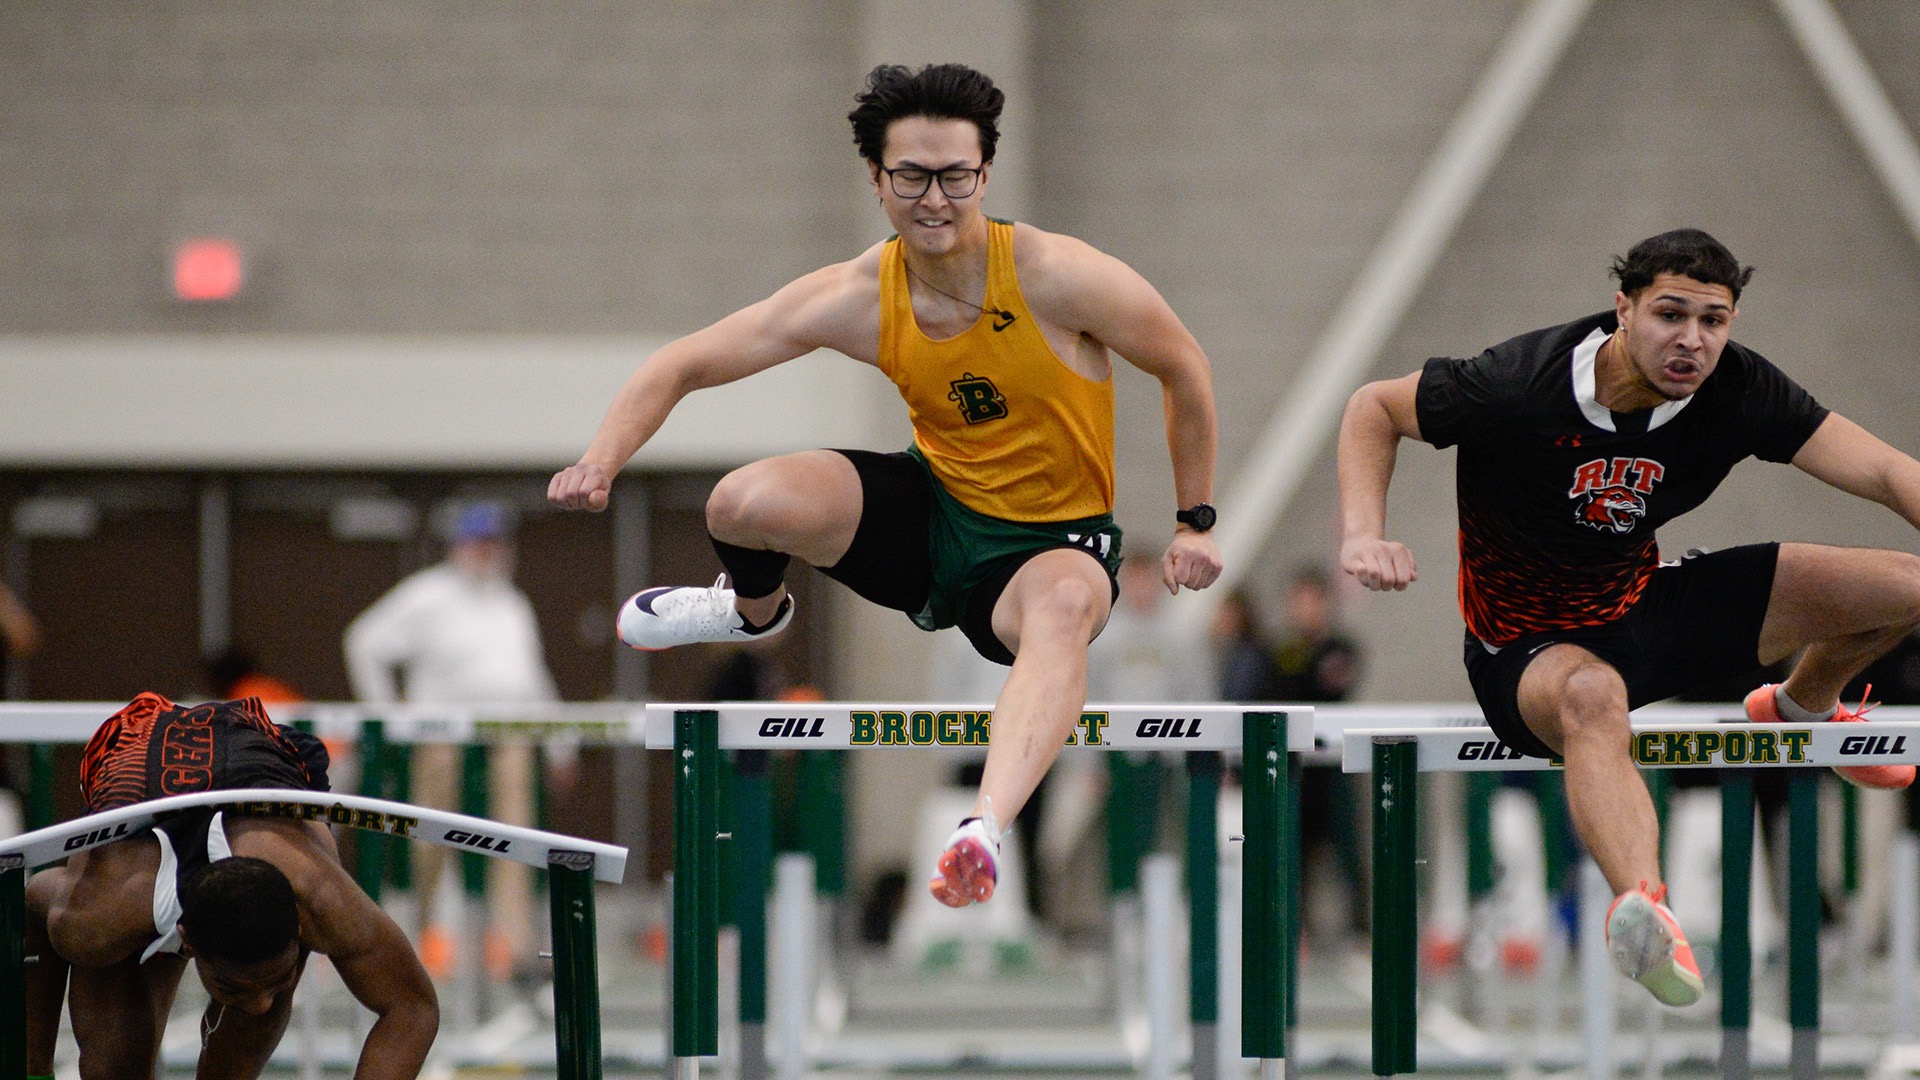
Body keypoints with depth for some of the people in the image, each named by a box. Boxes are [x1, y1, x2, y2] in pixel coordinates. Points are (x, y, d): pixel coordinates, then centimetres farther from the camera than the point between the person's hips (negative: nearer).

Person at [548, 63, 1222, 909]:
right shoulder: (857, 299, -13)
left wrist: (1195, 522, 0)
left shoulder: (1057, 278, -21)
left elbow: (1183, 368, -4)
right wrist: (602, 462, -26)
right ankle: (755, 611, 17)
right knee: (743, 504, -22)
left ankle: (986, 828, -64)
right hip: (931, 509, 3)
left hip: (1053, 538, -3)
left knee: (1065, 607, -41)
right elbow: (681, 367, -8)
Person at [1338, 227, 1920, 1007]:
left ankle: (1803, 708, 34)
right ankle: (1640, 904, -70)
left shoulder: (1739, 389, -15)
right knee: (1591, 695, -45)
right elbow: (1375, 407, -9)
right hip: (1530, 646, -6)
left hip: (1649, 605, 6)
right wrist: (1362, 534, -24)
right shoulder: (1517, 387, -26)